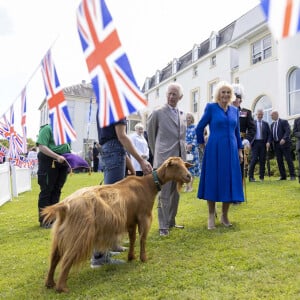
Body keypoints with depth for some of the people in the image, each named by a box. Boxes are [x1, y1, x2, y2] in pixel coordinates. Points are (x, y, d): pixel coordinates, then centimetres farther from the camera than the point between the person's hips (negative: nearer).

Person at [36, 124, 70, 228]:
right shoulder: (47, 129, -8)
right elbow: (42, 146, -18)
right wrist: (57, 156, -25)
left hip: (62, 162, 7)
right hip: (49, 162, -7)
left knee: (56, 190, 12)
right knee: (46, 190, 1)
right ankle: (44, 220, 10)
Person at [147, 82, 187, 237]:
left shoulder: (182, 116, 13)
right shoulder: (157, 113, -2)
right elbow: (151, 135, 7)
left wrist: (183, 156, 15)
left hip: (179, 159, 6)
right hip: (164, 159, -6)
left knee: (175, 193, 13)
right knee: (164, 194, -3)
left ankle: (171, 222, 27)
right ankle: (163, 226, 5)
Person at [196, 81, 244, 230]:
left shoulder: (235, 110, 11)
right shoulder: (211, 107, -2)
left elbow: (237, 132, 17)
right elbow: (199, 128, 2)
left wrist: (240, 150, 13)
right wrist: (202, 144, 8)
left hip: (231, 150, 5)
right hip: (214, 150, -4)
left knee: (229, 182, 6)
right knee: (213, 181, 1)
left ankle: (224, 215, 20)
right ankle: (211, 216, 13)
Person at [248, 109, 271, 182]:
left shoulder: (265, 124, 14)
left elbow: (269, 134, 11)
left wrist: (268, 142, -5)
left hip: (263, 143, 3)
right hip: (255, 143, -2)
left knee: (262, 160, 2)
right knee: (254, 159, -10)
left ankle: (261, 177, 8)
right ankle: (251, 176, -4)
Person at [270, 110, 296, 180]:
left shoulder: (284, 122, -1)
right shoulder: (272, 124, 17)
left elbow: (288, 131, -12)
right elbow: (271, 134, 13)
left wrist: (284, 139, -26)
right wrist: (269, 142, -3)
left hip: (284, 143, -6)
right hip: (276, 144, 6)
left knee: (288, 159, -4)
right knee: (279, 161, 4)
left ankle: (292, 175, 1)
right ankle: (283, 176, 11)